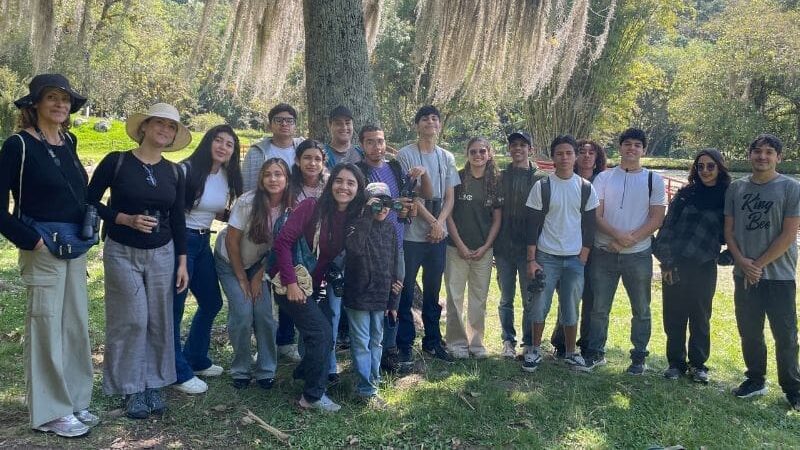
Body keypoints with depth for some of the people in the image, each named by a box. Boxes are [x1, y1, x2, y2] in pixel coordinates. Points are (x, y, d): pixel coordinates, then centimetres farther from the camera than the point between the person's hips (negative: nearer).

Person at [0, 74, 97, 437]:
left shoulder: (68, 142, 9)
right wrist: (32, 241, -16)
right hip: (43, 250, -7)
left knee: (75, 325, 13)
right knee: (46, 330, 2)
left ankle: (74, 402, 27)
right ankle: (50, 412, 15)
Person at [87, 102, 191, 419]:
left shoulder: (174, 172, 4)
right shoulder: (116, 162, -7)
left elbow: (178, 219, 8)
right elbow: (89, 202, -4)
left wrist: (182, 262, 5)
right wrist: (126, 219, -17)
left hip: (162, 254, 4)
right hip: (122, 253, -3)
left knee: (159, 320, 5)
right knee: (131, 320, -3)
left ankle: (153, 384, 19)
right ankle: (131, 388, 13)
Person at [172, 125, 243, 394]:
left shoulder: (227, 177, 5)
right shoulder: (186, 170, -16)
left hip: (203, 242, 8)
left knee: (212, 302, 16)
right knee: (175, 307, 0)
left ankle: (196, 359, 34)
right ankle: (179, 373, 12)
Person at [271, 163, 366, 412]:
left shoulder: (354, 220, -1)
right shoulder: (311, 207, -17)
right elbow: (283, 241, -19)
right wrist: (291, 283, -21)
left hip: (315, 287, 6)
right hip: (292, 284, -6)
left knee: (326, 338, 9)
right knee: (322, 333, -12)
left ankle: (304, 373, 39)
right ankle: (313, 396, 4)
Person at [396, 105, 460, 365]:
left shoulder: (447, 158, 11)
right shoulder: (406, 155, -4)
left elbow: (449, 197, 7)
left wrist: (440, 223, -9)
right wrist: (432, 221, -11)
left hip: (438, 235, 4)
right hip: (411, 234, -4)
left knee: (433, 291, 13)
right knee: (406, 292, 1)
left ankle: (432, 342, 24)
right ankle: (404, 346, 11)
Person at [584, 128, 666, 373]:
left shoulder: (654, 180, 4)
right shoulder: (604, 178, 4)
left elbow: (657, 218, -2)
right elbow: (596, 215, -3)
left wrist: (630, 240, -15)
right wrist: (618, 235, -19)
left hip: (639, 254, 0)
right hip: (604, 253, 0)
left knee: (641, 310, 8)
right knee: (599, 308, 7)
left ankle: (639, 357, 22)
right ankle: (596, 353, 21)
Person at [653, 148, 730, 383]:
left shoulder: (728, 198, 1)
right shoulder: (685, 194, 4)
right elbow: (667, 227, 2)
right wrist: (666, 262, -3)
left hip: (704, 267, -1)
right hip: (675, 265, 1)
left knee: (700, 317, 8)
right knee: (674, 316, 6)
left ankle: (698, 364, 21)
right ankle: (675, 362, 18)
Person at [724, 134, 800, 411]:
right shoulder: (736, 188, 6)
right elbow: (728, 230, 6)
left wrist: (759, 264, -11)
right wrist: (742, 262, -8)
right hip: (744, 274, 4)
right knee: (749, 332, 12)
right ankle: (755, 380, 27)